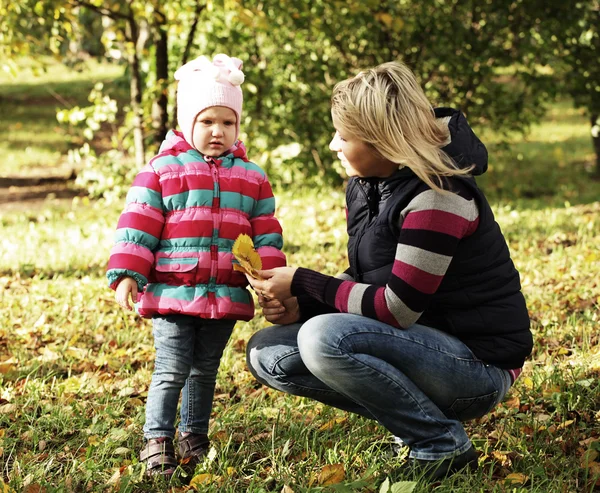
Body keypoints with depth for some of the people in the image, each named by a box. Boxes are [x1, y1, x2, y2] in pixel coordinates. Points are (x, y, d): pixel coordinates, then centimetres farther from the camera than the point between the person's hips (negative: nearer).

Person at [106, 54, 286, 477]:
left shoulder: (251, 177, 10)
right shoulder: (162, 169, -1)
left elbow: (266, 235, 11)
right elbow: (138, 226, -4)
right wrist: (126, 275, -11)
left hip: (226, 296, 4)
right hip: (172, 291, -3)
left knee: (205, 371, 14)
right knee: (172, 371, -5)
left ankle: (195, 436, 27)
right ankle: (158, 441, 5)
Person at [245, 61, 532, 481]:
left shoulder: (437, 195, -22)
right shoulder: (364, 186, 5)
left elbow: (396, 309, -23)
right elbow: (366, 284, 11)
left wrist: (304, 283, -16)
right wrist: (299, 304, -7)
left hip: (478, 361, -9)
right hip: (416, 339, 9)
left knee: (325, 339, -31)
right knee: (267, 352, 2)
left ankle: (442, 444, -11)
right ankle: (416, 418, 5)